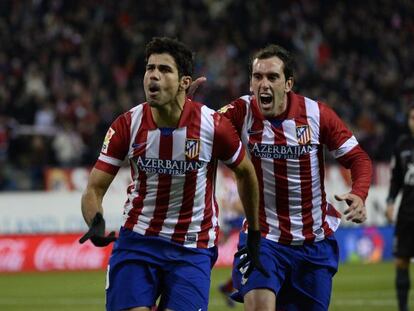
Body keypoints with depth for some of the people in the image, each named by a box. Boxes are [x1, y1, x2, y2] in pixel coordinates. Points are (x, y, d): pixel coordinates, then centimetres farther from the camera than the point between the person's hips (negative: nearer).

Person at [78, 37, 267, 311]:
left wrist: (254, 235, 13)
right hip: (137, 239, 1)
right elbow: (94, 188, -4)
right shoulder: (127, 125, -8)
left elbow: (245, 173, 7)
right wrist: (96, 223, -27)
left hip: (192, 248, -1)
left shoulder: (213, 125, -12)